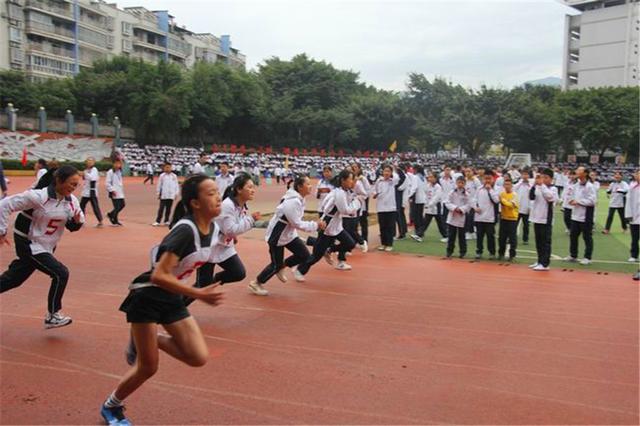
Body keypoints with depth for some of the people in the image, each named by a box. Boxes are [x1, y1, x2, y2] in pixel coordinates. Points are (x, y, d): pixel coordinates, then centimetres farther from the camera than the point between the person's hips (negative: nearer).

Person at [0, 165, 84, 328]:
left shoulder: (72, 201, -6)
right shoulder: (38, 196, -24)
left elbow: (72, 226, 4)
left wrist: (77, 221, -19)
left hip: (45, 247, 7)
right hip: (28, 244, -7)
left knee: (14, 278, 18)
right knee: (61, 274, -16)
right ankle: (52, 316, 0)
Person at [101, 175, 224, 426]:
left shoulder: (213, 228, -3)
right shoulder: (185, 231, -27)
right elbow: (159, 276, -32)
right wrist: (199, 294, -33)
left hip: (172, 299, 7)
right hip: (147, 296, -7)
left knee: (199, 358, -5)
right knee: (148, 367, 2)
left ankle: (146, 341, 18)